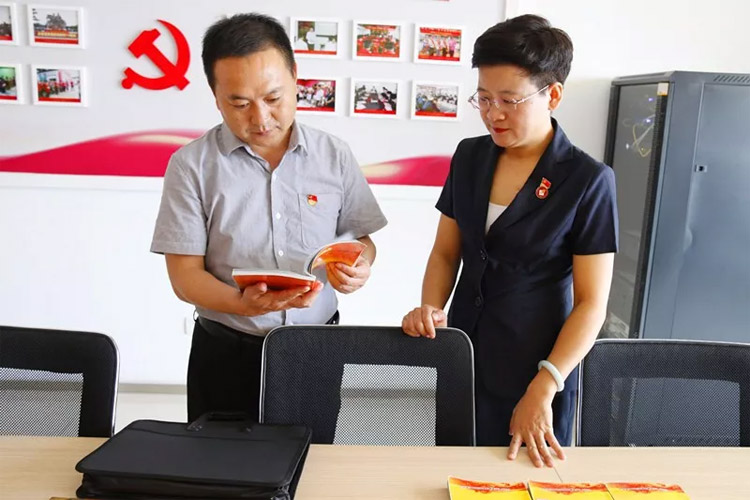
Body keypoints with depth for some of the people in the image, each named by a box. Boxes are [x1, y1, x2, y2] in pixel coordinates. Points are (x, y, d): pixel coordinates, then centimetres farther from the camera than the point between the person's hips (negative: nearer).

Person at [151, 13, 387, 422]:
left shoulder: (334, 155, -1)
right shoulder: (192, 164, -7)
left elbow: (360, 239, 8)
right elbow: (185, 274, -7)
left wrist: (358, 266, -15)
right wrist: (242, 304, -26)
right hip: (227, 355, -1)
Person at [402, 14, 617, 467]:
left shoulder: (588, 179, -12)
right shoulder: (470, 156, 1)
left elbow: (592, 303, -11)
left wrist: (543, 389, -18)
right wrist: (431, 308, -10)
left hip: (534, 369, -3)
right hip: (462, 357, 4)